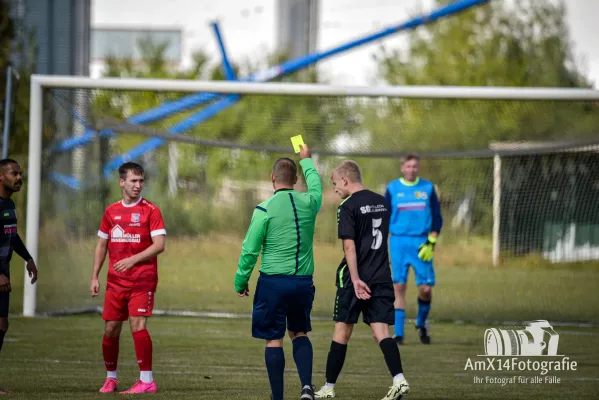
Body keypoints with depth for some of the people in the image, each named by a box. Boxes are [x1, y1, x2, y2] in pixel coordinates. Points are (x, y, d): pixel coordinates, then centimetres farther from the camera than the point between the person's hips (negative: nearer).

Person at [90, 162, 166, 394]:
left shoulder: (150, 211, -3)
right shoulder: (111, 212, 10)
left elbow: (159, 245, -11)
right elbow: (101, 246, 16)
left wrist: (133, 260, -21)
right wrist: (95, 277, 9)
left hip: (142, 281, -4)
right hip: (115, 282, 4)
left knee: (138, 325, -16)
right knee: (111, 328, 5)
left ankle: (147, 380, -12)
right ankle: (110, 378, 22)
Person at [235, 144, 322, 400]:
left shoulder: (265, 209, -9)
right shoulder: (308, 203, 1)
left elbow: (250, 250, -6)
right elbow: (316, 184, 27)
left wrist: (241, 281, 7)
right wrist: (306, 160, 45)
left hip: (273, 281, -4)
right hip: (303, 282, 4)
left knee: (274, 339, 3)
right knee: (299, 333, 19)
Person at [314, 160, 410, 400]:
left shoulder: (348, 207, -9)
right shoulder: (382, 203, 12)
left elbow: (349, 246, -16)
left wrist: (355, 279, -21)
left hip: (356, 279, -5)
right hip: (382, 278, 5)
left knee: (342, 332, 4)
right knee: (381, 331, 0)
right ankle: (399, 380, -20)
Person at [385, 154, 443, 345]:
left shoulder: (428, 188, 7)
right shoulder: (392, 189, 6)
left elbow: (437, 218, 9)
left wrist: (431, 242, -4)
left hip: (421, 243, 1)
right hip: (398, 243, -1)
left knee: (426, 288, -4)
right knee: (399, 287, -7)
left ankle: (421, 324, 22)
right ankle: (398, 334, -4)